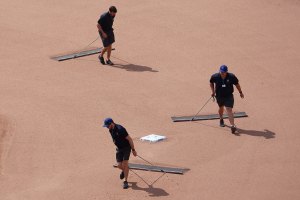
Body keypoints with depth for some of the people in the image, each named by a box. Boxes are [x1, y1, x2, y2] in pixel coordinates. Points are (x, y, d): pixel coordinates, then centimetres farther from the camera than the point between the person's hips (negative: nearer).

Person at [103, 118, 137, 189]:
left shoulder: (120, 129, -28)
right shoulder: (111, 130, -3)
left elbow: (129, 139, -22)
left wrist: (133, 150, -19)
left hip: (126, 147, -6)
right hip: (119, 148, 6)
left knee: (125, 164, -13)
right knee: (119, 165, -1)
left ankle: (125, 182, -3)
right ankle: (124, 171, 34)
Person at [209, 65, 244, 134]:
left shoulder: (231, 77, -17)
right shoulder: (215, 76, -14)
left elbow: (237, 84, 0)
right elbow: (211, 82, 9)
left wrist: (240, 92, 10)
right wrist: (213, 91, 3)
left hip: (229, 96, -3)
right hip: (219, 96, 3)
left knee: (229, 110, -15)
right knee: (221, 108, 22)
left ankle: (233, 126, -22)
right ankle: (221, 120, 52)